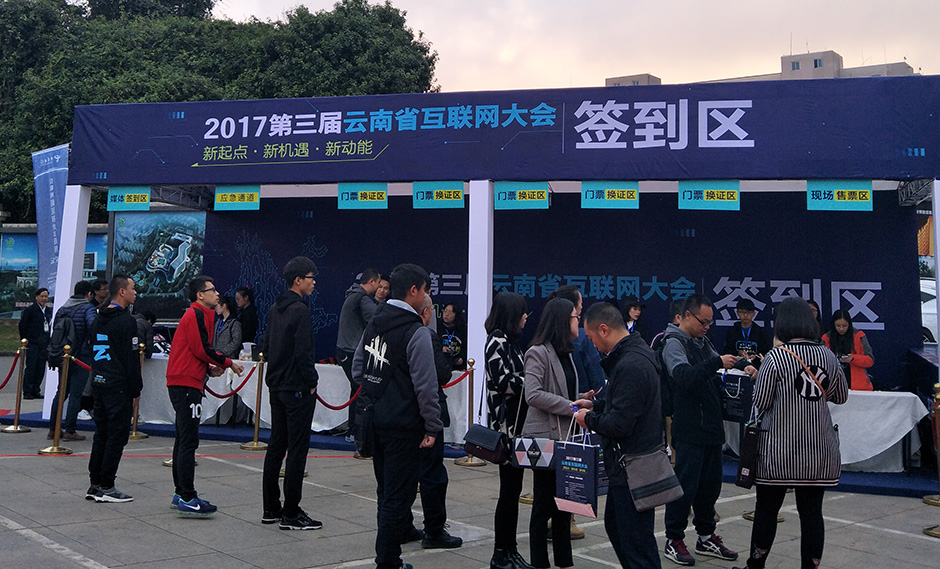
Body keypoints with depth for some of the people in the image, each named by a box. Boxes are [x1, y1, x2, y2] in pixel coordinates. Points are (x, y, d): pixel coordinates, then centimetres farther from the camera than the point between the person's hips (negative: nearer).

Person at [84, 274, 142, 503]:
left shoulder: (98, 320, 14)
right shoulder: (126, 321, -14)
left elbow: (94, 352, 19)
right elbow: (132, 358, -15)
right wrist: (136, 389, -9)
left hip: (99, 383, 9)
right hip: (118, 386, -9)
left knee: (101, 434, 14)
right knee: (117, 435, -2)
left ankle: (95, 484, 18)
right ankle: (106, 487, 1)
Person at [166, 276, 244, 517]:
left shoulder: (197, 315, 22)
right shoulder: (197, 315, -10)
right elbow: (202, 349, -17)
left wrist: (210, 369, 11)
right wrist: (228, 363, -6)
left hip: (182, 383, 11)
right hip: (186, 384, -11)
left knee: (184, 440, 14)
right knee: (189, 441, -11)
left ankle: (181, 494, 22)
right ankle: (187, 499, -10)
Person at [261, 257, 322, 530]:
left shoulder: (275, 309, 11)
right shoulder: (300, 310, -17)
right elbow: (303, 353, -22)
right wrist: (311, 382, -11)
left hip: (276, 386, 9)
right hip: (297, 389, -9)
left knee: (276, 446, 14)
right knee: (297, 450, -3)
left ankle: (271, 508, 22)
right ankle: (291, 513, 1)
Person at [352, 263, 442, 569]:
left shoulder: (374, 323, 7)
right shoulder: (417, 332, -17)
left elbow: (357, 367, 15)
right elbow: (425, 385, -18)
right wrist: (433, 426, -11)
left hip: (374, 421, 8)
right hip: (403, 426, -8)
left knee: (386, 492, 20)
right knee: (398, 496, 1)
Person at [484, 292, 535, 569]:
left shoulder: (508, 341, 16)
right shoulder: (498, 341, -12)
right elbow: (504, 383, -18)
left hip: (516, 424, 9)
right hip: (507, 424, -9)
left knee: (512, 488, 12)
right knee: (509, 488, -3)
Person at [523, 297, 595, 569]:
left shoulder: (566, 353, 16)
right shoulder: (538, 352, -12)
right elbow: (533, 395, -21)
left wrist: (581, 399, 6)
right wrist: (570, 406, -19)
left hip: (565, 436, 9)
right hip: (545, 437, -9)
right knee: (544, 503, 1)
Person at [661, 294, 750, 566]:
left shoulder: (703, 342, 16)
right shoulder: (674, 343, -10)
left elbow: (713, 378, 24)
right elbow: (684, 376, -27)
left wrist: (742, 369, 7)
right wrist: (717, 363, -31)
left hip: (711, 428, 8)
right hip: (689, 430, -8)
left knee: (710, 483, 14)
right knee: (685, 484, -2)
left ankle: (706, 537, 27)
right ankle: (674, 540, 10)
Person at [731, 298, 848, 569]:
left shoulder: (776, 357, -13)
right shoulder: (828, 357, 1)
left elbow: (760, 404, -9)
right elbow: (841, 397, 16)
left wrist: (756, 379, 9)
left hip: (779, 450, -3)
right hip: (819, 451, 4)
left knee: (766, 510, 9)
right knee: (812, 512, 8)